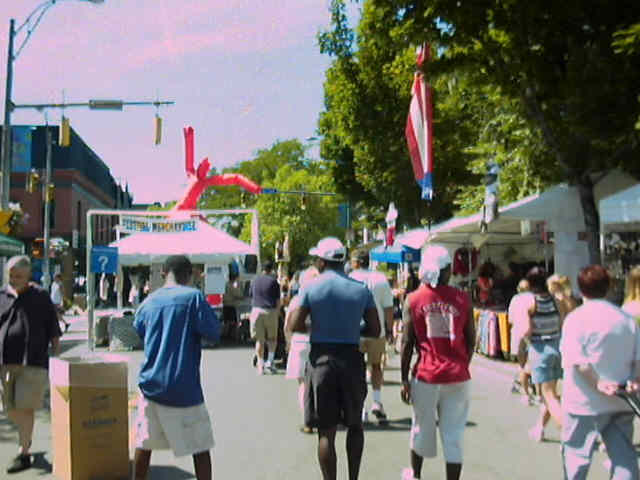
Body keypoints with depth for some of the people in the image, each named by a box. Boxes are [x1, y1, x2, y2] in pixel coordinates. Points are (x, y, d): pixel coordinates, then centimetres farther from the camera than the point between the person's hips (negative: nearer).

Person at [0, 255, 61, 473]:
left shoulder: (40, 297, 1)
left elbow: (54, 332, 4)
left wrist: (56, 357, 1)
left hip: (32, 361, -3)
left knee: (25, 407, -5)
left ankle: (23, 453, 4)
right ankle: (26, 436, 38)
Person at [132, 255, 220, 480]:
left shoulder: (148, 302, 6)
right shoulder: (194, 297, -10)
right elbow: (213, 333, -9)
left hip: (151, 385, 5)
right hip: (184, 390, -5)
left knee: (145, 443, 17)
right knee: (200, 447, 6)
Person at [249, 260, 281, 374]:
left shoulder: (255, 281, 11)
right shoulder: (273, 281, 0)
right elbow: (278, 300, -1)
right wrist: (278, 312, 8)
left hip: (256, 310, 3)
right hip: (270, 311, -2)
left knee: (259, 340, 6)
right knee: (272, 338, 13)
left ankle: (260, 366, 5)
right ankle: (270, 362, 2)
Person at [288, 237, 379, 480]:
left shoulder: (311, 289, -5)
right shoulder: (361, 289, 2)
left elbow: (294, 325, -8)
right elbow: (375, 330, 1)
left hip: (321, 357, -2)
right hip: (352, 358, 2)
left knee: (326, 430, 5)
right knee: (354, 425, 19)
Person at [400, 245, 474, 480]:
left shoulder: (413, 299, -3)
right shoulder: (462, 299, -1)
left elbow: (407, 343, -4)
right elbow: (471, 340, 5)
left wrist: (404, 379, 2)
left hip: (426, 375, 0)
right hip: (457, 377, 0)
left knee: (422, 428, 19)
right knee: (453, 435, 6)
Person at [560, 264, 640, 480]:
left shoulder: (576, 318, -10)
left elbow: (576, 361, -21)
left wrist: (597, 383, -17)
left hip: (586, 403, -5)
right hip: (621, 403, 5)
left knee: (576, 454, 9)